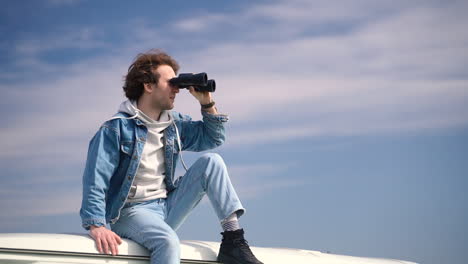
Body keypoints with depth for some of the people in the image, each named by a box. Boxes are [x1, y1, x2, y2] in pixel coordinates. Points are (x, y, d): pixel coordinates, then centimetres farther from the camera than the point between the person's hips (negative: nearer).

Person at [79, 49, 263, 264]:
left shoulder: (174, 124, 13)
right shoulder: (116, 128, -9)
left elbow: (212, 137, 23)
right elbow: (95, 180, -16)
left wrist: (207, 103, 6)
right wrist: (96, 225, -29)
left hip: (168, 207, 7)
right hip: (132, 212, -7)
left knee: (211, 162, -4)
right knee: (167, 241, -38)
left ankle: (233, 240, -13)